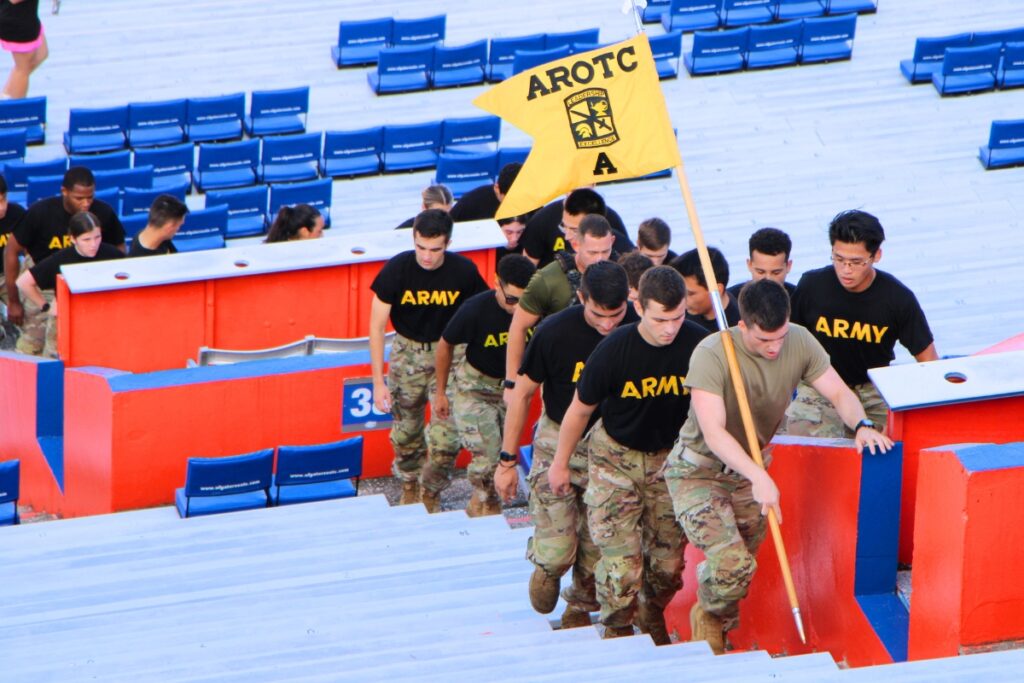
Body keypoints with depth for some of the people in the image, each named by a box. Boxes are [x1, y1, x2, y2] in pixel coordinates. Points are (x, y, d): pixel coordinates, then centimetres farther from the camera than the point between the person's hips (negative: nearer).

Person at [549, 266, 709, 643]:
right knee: (622, 559, -10)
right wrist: (560, 463, 4)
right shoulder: (615, 350, -24)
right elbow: (580, 409, -7)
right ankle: (617, 631, 14)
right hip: (616, 455, -2)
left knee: (669, 559, 8)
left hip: (670, 456, 3)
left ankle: (652, 617, 38)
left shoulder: (699, 345, -20)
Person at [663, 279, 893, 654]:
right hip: (697, 471, -6)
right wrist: (759, 478, -45)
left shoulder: (799, 343, -12)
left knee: (740, 568, 11)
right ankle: (709, 616, 10)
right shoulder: (712, 355, -29)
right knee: (732, 563, -21)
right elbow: (713, 432, -34)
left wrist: (861, 425, -28)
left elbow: (839, 392, -5)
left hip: (749, 469, 6)